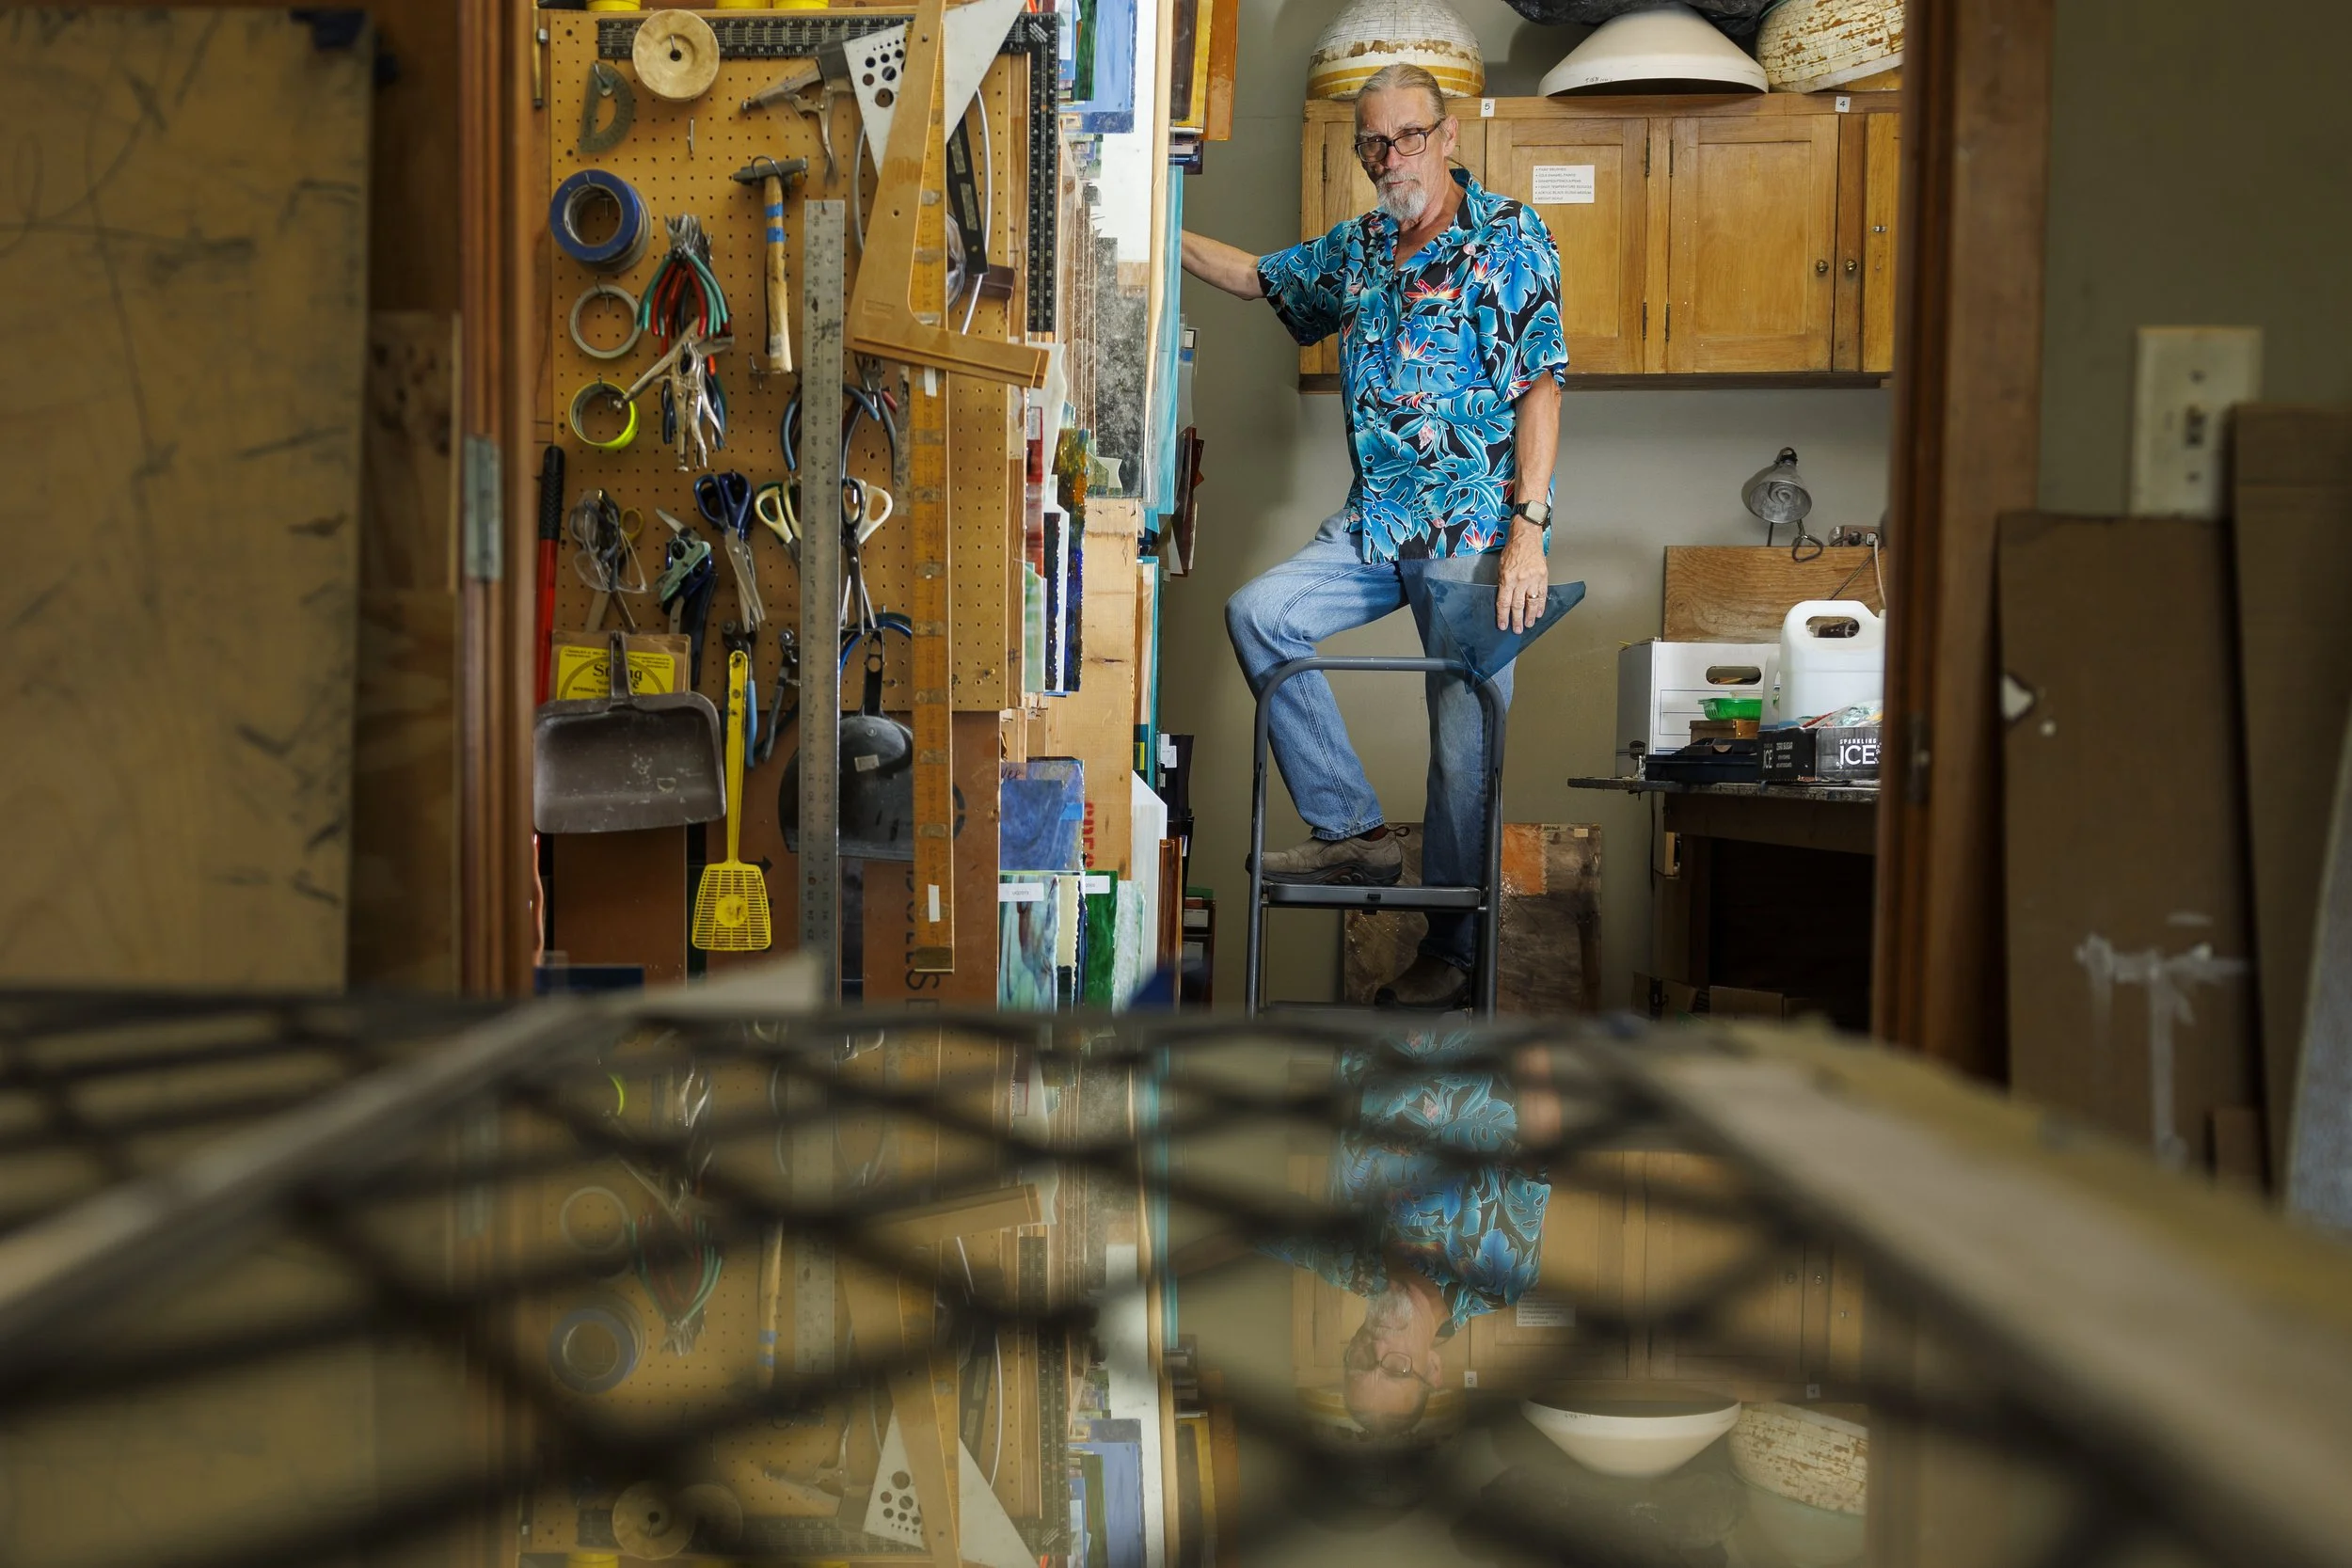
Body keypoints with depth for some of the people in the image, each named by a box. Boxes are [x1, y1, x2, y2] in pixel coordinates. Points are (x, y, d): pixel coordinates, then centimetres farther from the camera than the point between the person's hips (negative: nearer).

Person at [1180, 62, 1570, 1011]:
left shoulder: (1508, 236, -5)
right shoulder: (1358, 248, 13)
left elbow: (1540, 386, -11)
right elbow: (1254, 276, 29)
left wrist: (1529, 529, -18)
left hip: (1476, 535, -6)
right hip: (1377, 523, 6)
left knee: (1464, 743, -3)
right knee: (1258, 614, -11)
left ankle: (1453, 950, 12)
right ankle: (1353, 831, -2)